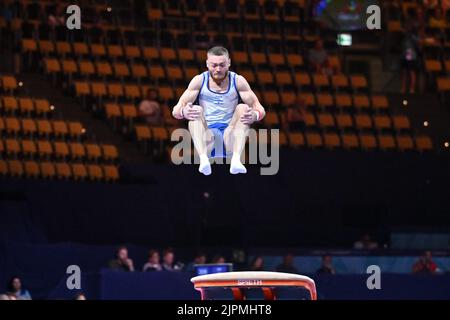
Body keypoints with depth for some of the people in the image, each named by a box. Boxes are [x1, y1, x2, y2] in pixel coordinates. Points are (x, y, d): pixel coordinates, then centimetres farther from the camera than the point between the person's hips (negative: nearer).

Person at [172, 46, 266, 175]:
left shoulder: (238, 81, 1)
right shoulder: (199, 81, 0)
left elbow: (260, 109, -1)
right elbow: (176, 110, -4)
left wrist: (254, 115, -26)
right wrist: (183, 112, -29)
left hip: (230, 135, 0)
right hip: (207, 134, 0)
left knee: (243, 108, -21)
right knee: (196, 110, -24)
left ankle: (236, 159, -40)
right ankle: (203, 159, -47)